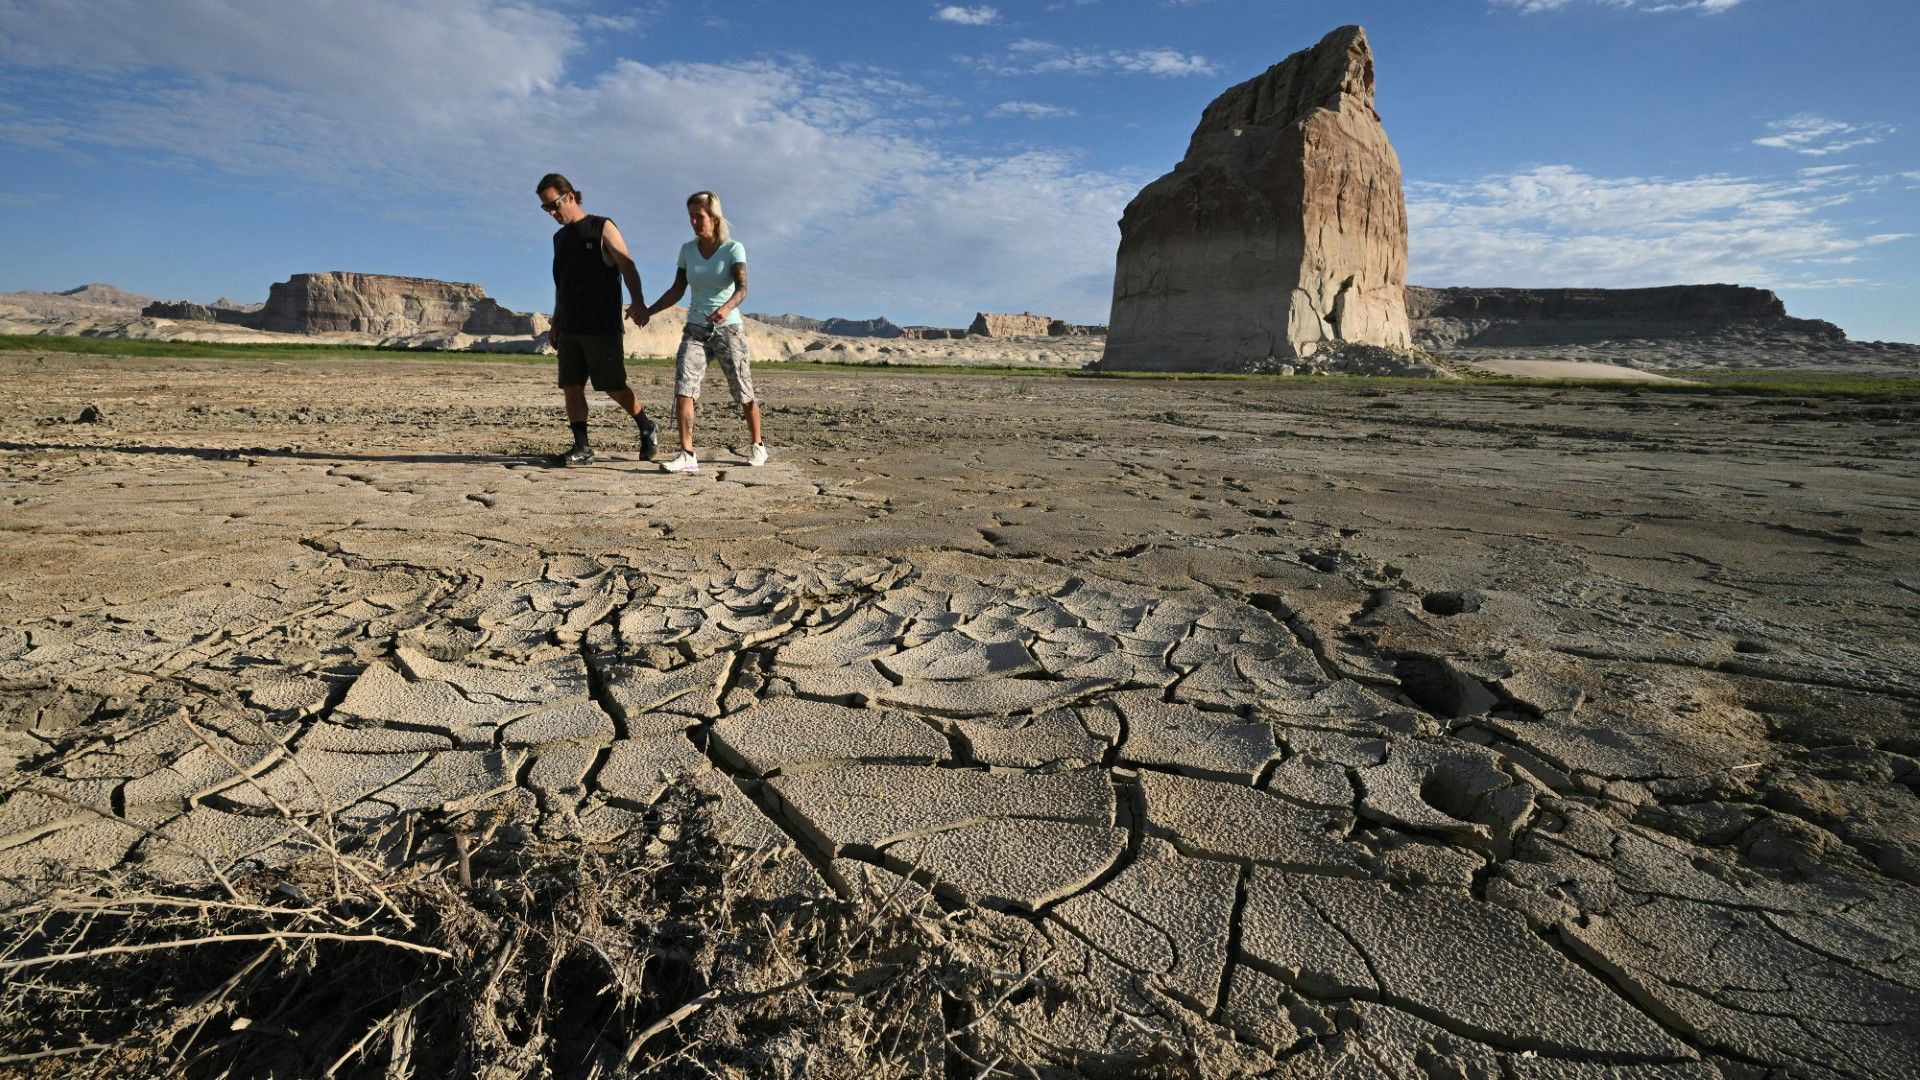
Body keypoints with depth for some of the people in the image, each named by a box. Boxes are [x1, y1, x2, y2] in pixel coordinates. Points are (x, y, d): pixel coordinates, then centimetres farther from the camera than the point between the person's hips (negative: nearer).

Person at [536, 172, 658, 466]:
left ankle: (648, 428, 18)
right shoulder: (560, 238, 18)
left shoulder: (602, 228, -1)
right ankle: (582, 448, 1)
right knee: (571, 387, -1)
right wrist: (555, 324, 22)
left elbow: (628, 267, -13)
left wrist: (638, 302, -30)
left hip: (602, 328, -6)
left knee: (614, 387, -3)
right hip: (569, 329, 7)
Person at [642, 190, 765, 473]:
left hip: (728, 329, -3)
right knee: (682, 387, -17)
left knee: (744, 393, 5)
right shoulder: (687, 249, 7)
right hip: (695, 330, 3)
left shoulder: (733, 248, -6)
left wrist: (727, 308, -42)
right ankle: (687, 455, -19)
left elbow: (741, 288, -21)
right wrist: (648, 311, 0)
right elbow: (677, 291, 12)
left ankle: (757, 446, 26)